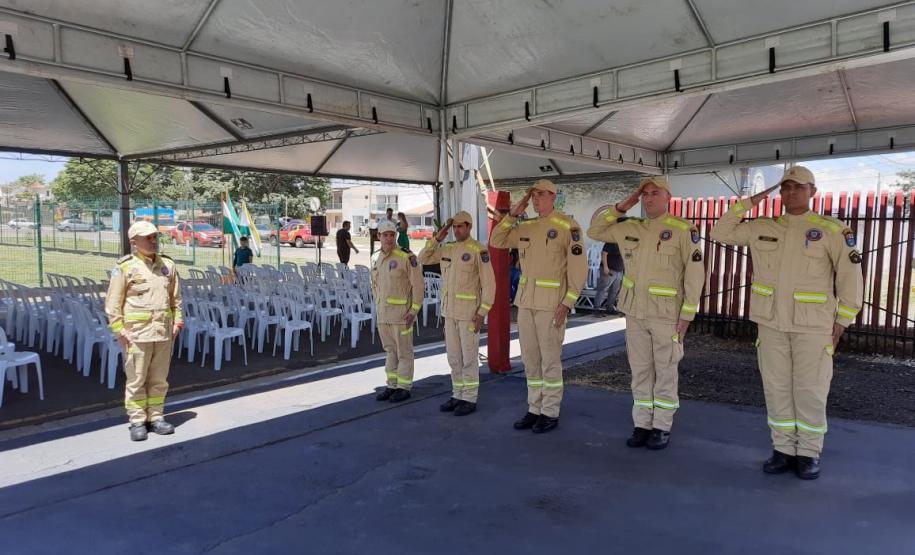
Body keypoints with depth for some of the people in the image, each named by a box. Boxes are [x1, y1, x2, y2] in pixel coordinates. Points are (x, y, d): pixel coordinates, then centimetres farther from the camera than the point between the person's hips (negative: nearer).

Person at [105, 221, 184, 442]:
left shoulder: (168, 265, 9)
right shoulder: (125, 267, -4)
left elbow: (176, 297, 18)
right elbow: (112, 303, -3)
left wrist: (178, 320, 10)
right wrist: (119, 330, -8)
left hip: (164, 333, 4)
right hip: (137, 334, -4)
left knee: (159, 379, 11)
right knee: (136, 380, 4)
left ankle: (155, 417, 23)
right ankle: (137, 421, 15)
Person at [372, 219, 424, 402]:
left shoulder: (406, 257, -13)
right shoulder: (376, 259, 7)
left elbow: (418, 285, -12)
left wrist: (414, 311, -14)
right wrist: (379, 306, 14)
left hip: (402, 313, -6)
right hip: (383, 315, 6)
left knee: (404, 351, 3)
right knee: (390, 351, 14)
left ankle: (404, 388, 13)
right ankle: (392, 386, 24)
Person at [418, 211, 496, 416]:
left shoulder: (478, 250, -12)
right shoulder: (447, 249, 9)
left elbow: (489, 283, -14)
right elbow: (423, 259, 12)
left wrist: (482, 313, -18)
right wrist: (437, 238, 2)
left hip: (470, 311, -7)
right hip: (450, 311, 7)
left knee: (469, 356, -1)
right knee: (454, 356, 11)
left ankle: (470, 399, 10)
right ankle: (458, 396, 22)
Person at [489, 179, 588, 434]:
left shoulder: (568, 226, -9)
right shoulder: (526, 227, 11)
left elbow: (578, 267, -11)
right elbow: (496, 241, 14)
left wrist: (567, 303, -16)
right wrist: (512, 214, 3)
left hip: (552, 302, -7)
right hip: (526, 300, 7)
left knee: (550, 358, -1)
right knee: (530, 358, 10)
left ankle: (550, 413, 11)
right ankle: (535, 410, 20)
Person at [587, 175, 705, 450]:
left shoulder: (683, 230, -9)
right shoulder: (630, 228, 6)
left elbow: (694, 273, -10)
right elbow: (594, 231, 12)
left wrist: (687, 315, -12)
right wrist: (621, 207, 1)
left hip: (667, 313, -4)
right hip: (635, 312, 5)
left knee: (665, 372, 5)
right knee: (640, 371, 9)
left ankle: (662, 428, 17)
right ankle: (642, 425, 19)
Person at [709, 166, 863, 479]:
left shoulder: (831, 230, -4)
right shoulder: (763, 228, 6)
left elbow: (850, 276, -2)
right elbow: (721, 233, 11)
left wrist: (842, 321, -3)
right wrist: (747, 204, 3)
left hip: (813, 325, -3)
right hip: (771, 323, 4)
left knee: (810, 390, 3)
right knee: (776, 388, 8)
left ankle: (809, 453, 18)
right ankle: (783, 449, 20)